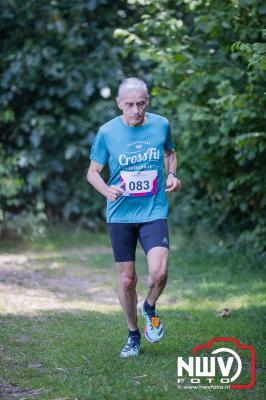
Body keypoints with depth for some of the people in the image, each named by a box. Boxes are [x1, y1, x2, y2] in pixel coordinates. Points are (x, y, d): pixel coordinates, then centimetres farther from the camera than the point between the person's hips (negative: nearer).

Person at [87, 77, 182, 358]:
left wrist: (171, 175, 0)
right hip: (121, 215, 0)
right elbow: (93, 171, 3)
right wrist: (106, 190, -17)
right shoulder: (107, 132, -5)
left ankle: (149, 308, 14)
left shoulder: (161, 125, -1)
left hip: (154, 211, 0)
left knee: (159, 273, -19)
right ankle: (133, 335, 26)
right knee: (127, 280, 4)